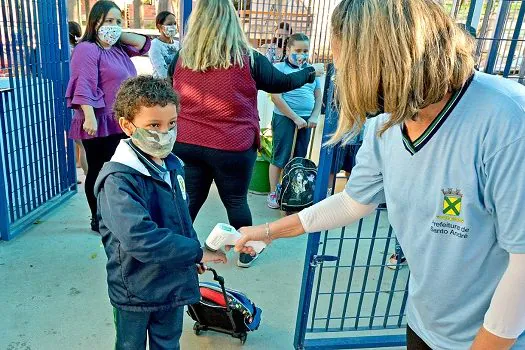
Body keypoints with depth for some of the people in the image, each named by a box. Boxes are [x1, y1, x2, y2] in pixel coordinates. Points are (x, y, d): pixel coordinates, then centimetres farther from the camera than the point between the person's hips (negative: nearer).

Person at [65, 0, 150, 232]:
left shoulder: (119, 48, 13)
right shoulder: (87, 49, -13)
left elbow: (144, 44, 16)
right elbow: (84, 87, -21)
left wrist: (120, 34, 5)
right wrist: (89, 118, -28)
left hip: (120, 122, 9)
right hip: (99, 123, -9)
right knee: (98, 172, 3)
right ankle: (98, 220, 16)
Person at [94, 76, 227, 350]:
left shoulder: (173, 166, -2)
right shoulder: (119, 179, -26)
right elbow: (139, 238, -35)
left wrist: (192, 258, 9)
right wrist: (196, 252, -28)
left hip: (174, 283, 6)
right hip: (135, 289, -6)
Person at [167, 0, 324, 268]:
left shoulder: (181, 58, -1)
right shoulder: (248, 59, -9)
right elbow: (281, 83, 5)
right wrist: (311, 72, 22)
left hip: (186, 144, 3)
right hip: (232, 147, -3)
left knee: (190, 199, 18)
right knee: (236, 201, 14)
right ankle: (246, 252, 33)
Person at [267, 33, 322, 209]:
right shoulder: (279, 68, -5)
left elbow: (318, 96, 14)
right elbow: (276, 96, -13)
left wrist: (314, 117, -2)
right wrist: (295, 118, -13)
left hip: (306, 120, 5)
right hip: (285, 118, -5)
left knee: (299, 159, 11)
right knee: (280, 158, 1)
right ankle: (273, 193, 14)